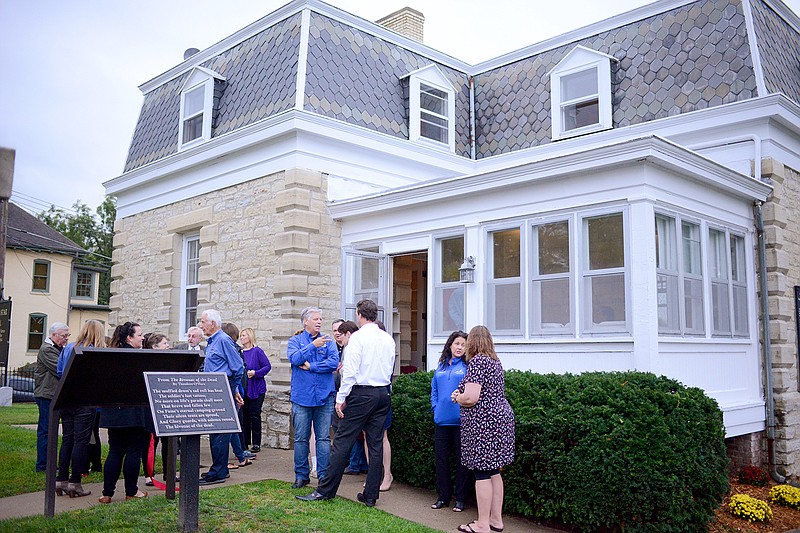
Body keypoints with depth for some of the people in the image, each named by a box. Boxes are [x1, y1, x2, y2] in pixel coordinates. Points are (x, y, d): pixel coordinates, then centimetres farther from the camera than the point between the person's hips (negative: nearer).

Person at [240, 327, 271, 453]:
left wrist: (255, 373, -19)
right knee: (244, 416, 8)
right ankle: (244, 444, 17)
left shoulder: (257, 351, -7)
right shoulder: (240, 352, 8)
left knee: (255, 415, -1)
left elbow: (268, 366, -9)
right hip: (243, 389, 5)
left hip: (256, 389, -5)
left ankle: (256, 444, 8)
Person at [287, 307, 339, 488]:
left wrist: (311, 366, -10)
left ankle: (324, 475, 11)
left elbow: (334, 362, -6)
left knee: (324, 438, 2)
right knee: (301, 438, 4)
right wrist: (313, 345, -20)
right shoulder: (295, 341, 7)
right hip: (302, 396, 0)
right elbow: (294, 358, -12)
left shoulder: (328, 341, 8)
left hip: (324, 396, 1)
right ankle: (301, 475, 16)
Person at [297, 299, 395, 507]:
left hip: (361, 394, -6)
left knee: (343, 442, -1)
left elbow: (350, 371, -14)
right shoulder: (388, 339, 9)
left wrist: (341, 399, -9)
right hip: (383, 394, 6)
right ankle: (371, 495, 13)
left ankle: (325, 490, 5)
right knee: (376, 445, 8)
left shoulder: (358, 337, -9)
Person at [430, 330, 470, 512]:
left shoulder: (468, 367, -3)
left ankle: (460, 498, 16)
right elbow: (434, 389, 19)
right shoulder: (441, 366, 13)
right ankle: (443, 496, 22)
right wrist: (435, 408, 7)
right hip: (441, 420, 5)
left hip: (460, 420, -5)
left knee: (461, 459, 5)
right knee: (441, 458, 10)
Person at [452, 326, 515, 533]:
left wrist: (457, 397, -1)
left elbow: (471, 398, -22)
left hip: (482, 423, -9)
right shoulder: (495, 361, 14)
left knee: (482, 473, -2)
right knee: (494, 470, 14)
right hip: (501, 417, 9)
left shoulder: (476, 362, -14)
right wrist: (463, 395, 17)